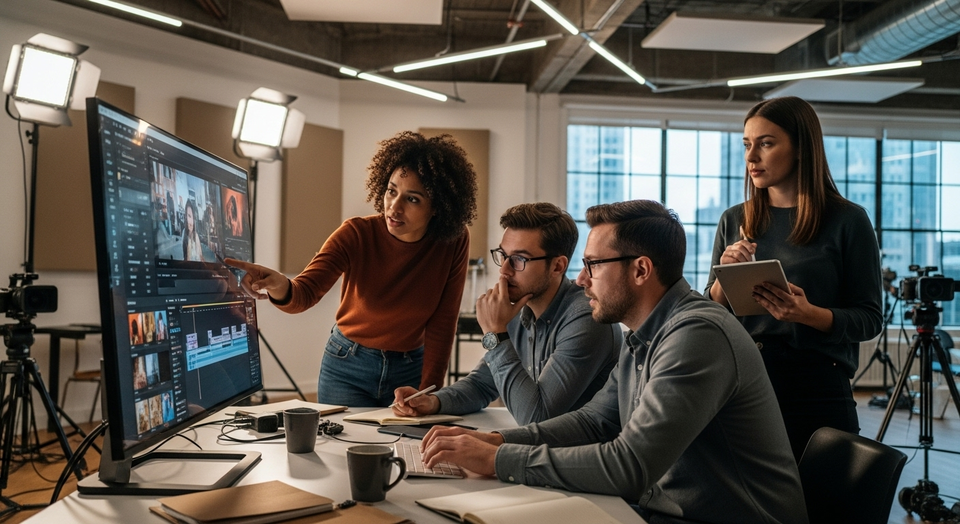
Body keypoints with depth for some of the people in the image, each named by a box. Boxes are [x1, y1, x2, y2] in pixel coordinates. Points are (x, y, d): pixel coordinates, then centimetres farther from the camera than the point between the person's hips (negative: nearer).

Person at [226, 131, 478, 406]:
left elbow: (442, 323, -10)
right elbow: (304, 293, -31)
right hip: (348, 366, -1)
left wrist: (428, 394, -15)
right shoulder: (356, 234, -20)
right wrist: (280, 287, -54)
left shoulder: (454, 243, -16)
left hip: (411, 371, 1)